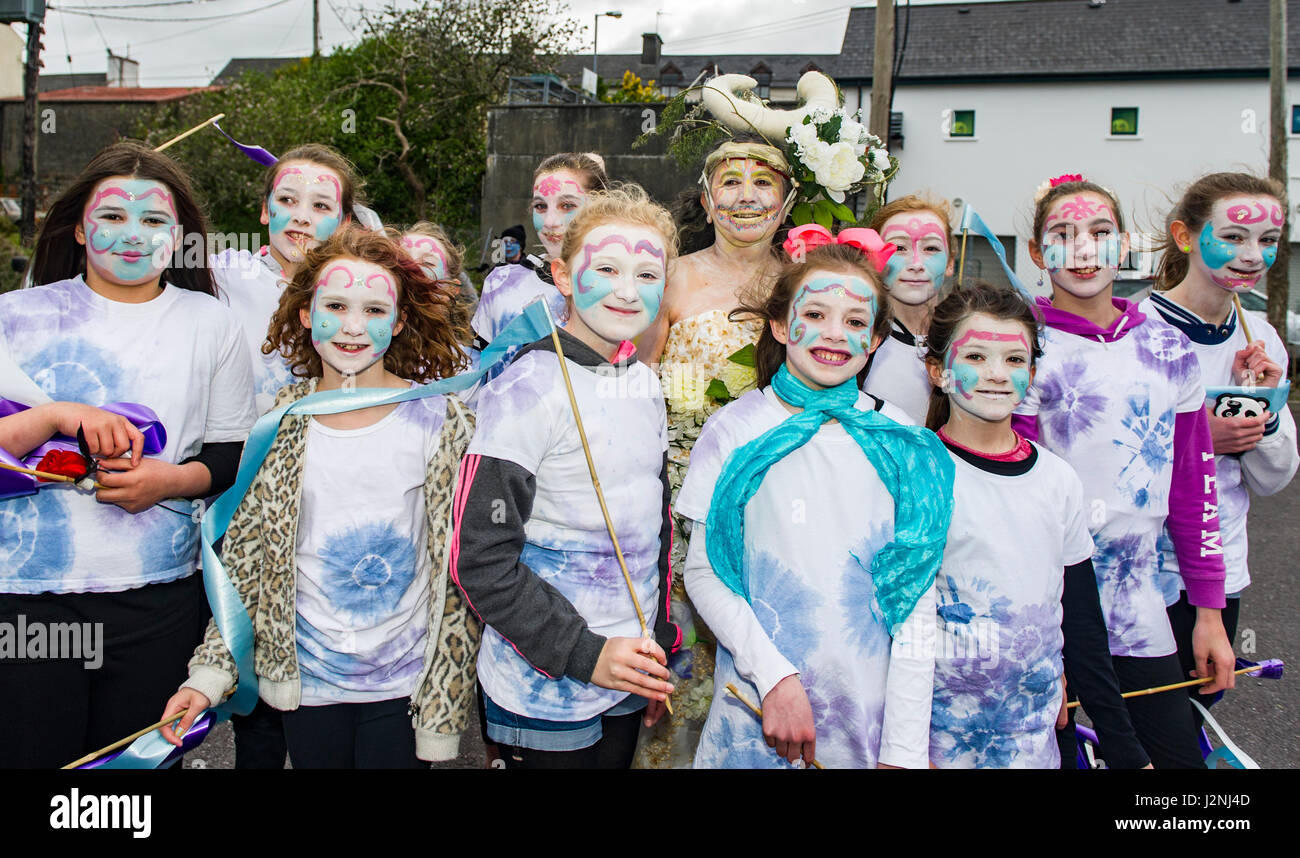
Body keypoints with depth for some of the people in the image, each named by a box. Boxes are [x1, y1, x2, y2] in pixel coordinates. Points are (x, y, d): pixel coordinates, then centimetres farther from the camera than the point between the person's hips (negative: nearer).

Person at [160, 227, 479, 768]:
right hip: (305, 681, 2)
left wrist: (444, 701, -6)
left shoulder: (438, 420, -8)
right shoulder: (279, 422, -2)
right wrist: (210, 671, -3)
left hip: (404, 685, -2)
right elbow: (243, 557, 5)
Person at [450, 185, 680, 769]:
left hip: (628, 681, 7)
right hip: (544, 693, -7)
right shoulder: (530, 387, -17)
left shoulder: (644, 382, 6)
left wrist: (659, 644, 14)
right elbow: (480, 558, -19)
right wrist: (583, 654, -21)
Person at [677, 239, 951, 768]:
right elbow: (702, 573, -4)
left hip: (868, 714, 1)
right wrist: (775, 675, -16)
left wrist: (904, 749, -6)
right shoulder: (735, 431, -3)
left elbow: (915, 600, -2)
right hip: (755, 707, -1)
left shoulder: (901, 445, -1)